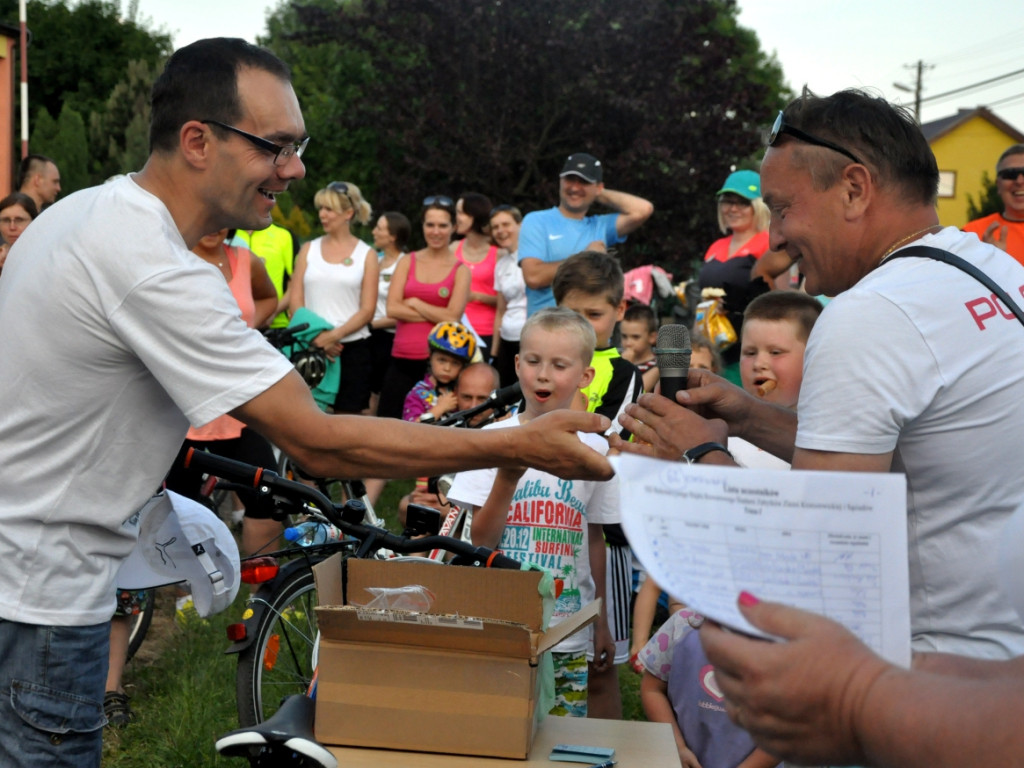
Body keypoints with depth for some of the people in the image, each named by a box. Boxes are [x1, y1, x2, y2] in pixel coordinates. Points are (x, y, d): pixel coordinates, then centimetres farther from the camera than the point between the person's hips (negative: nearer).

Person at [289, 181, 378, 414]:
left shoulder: (366, 255, 5)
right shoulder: (308, 250, 10)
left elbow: (367, 311, -2)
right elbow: (295, 302, 3)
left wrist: (334, 335, -16)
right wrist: (316, 336, -13)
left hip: (351, 347, -1)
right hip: (311, 347, 1)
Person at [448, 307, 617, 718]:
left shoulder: (593, 448, 3)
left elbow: (594, 539, 11)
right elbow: (480, 542, -6)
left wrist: (602, 623, 15)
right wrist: (506, 480, -21)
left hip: (569, 634, 2)